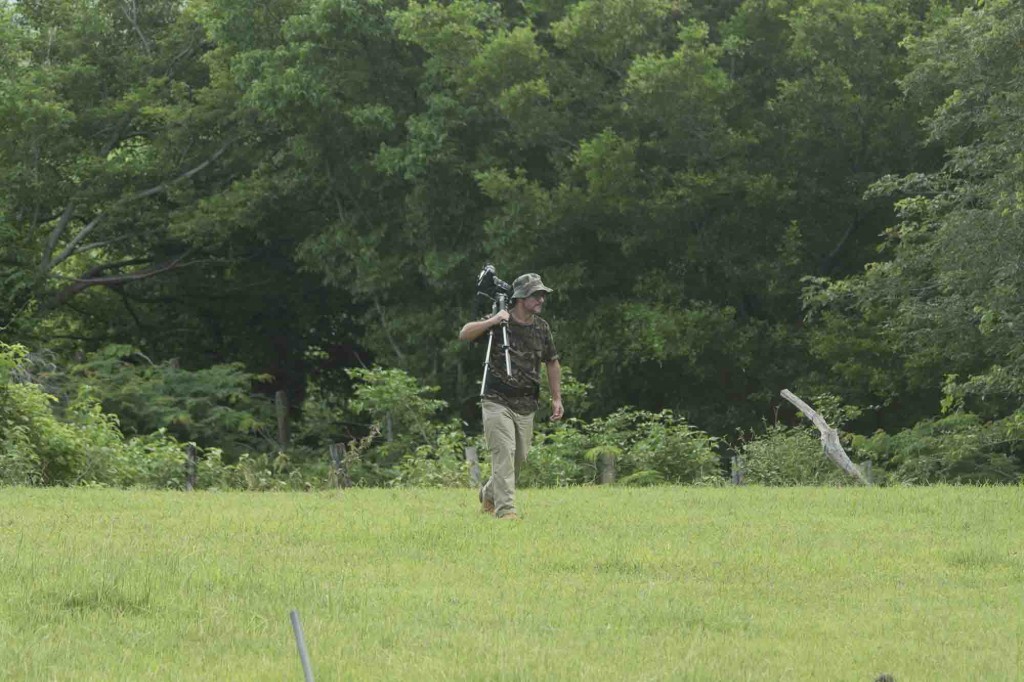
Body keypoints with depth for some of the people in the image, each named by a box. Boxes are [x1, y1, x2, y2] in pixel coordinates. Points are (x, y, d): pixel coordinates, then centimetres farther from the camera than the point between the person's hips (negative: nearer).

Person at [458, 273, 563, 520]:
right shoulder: (499, 322, -6)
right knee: (504, 452, -16)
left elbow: (552, 363, 19)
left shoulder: (541, 327, 9)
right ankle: (505, 508, -17)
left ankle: (489, 494, 34)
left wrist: (557, 398, 14)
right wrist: (492, 322, -27)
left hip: (526, 405, 5)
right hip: (498, 401, -5)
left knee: (519, 457, 11)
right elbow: (464, 334, -15)